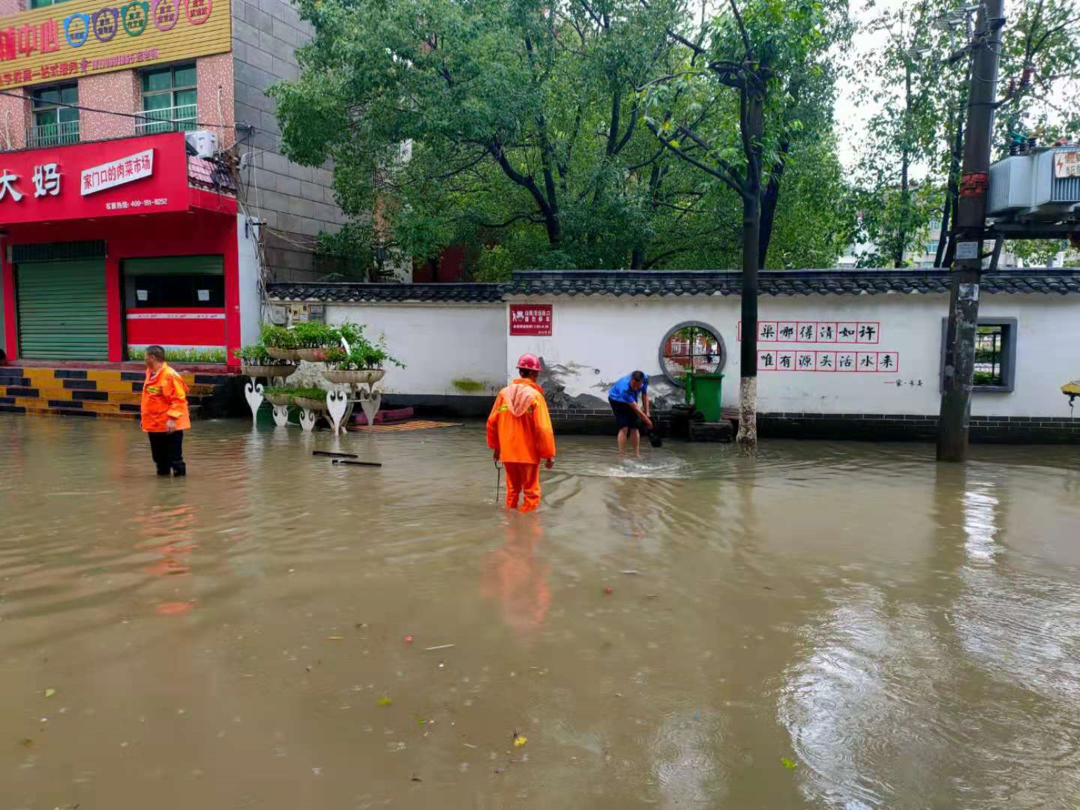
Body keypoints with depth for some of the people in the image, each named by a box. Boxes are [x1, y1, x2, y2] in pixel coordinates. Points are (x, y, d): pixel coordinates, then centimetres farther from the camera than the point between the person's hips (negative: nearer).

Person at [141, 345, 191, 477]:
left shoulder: (170, 375, -18)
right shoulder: (150, 374, 9)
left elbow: (178, 400, -20)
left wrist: (172, 418, -26)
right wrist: (145, 418, 20)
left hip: (169, 425, -8)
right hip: (153, 424, 8)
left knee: (174, 457, -1)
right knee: (159, 457, 17)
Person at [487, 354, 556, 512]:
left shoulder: (504, 393, -1)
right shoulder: (535, 395, -13)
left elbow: (492, 422, 3)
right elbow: (543, 428, -16)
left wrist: (495, 446, 16)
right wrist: (549, 454, -8)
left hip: (508, 452, 5)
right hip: (528, 453, -4)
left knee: (512, 490, 20)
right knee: (531, 492, 9)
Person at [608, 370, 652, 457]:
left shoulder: (645, 378, -28)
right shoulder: (625, 389, -44)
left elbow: (644, 394, -8)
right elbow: (636, 409, -36)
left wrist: (646, 412, -9)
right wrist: (648, 421, -28)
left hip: (631, 399, 5)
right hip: (617, 400, -5)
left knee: (635, 427, 0)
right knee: (624, 428, -17)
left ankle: (637, 454, 6)